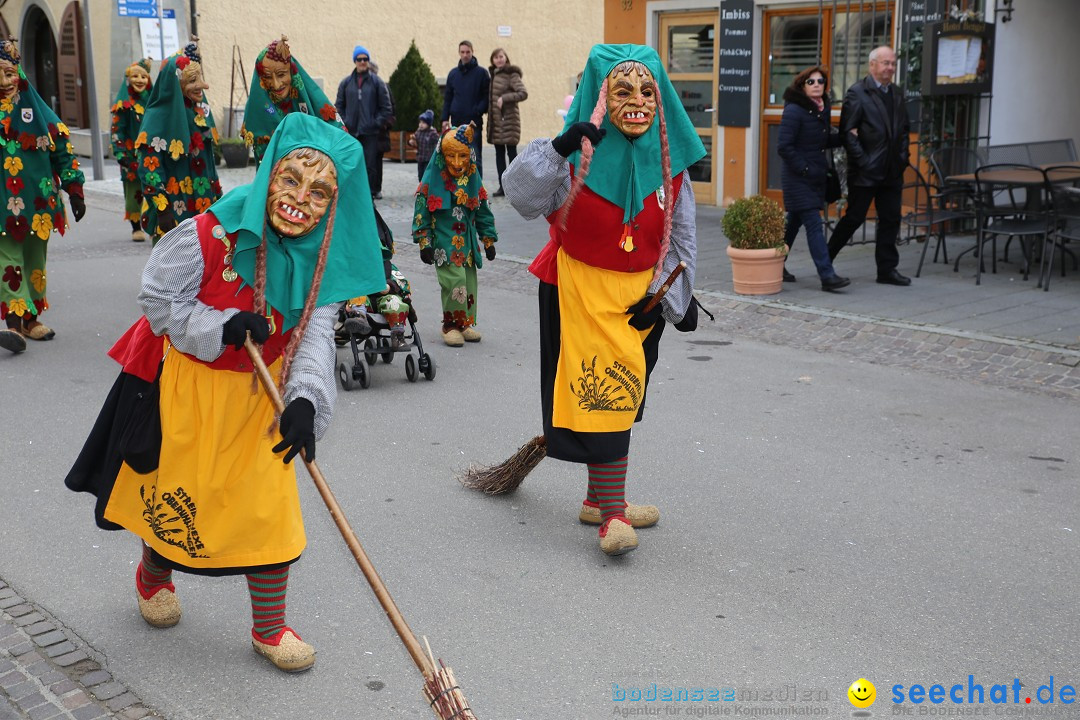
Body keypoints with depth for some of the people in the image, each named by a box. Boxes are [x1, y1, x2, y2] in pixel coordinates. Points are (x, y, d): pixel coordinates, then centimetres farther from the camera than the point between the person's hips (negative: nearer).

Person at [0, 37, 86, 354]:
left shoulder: (38, 111, 6)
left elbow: (62, 149, 9)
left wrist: (74, 189, 5)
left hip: (38, 200, 3)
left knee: (35, 259, 10)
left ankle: (31, 319, 21)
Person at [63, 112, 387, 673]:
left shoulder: (322, 261, -14)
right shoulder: (207, 237, -26)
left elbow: (315, 336, -21)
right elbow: (160, 304, -17)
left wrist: (306, 400, -37)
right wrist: (223, 328, -31)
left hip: (260, 392, 3)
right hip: (187, 384, -2)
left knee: (269, 502, 3)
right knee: (177, 490, 16)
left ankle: (269, 627, 20)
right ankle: (153, 577, 49)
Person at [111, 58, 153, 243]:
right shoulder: (124, 104, -3)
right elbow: (117, 130, -5)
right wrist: (119, 153, -14)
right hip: (132, 155, -3)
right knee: (134, 192, 1)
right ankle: (136, 228, 11)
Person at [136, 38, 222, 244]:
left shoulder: (200, 109, 9)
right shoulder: (158, 118, -14)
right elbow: (150, 170, -17)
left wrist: (217, 196, 18)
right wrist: (162, 209, -20)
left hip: (204, 203, 7)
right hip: (174, 210, -7)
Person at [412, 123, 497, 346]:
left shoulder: (473, 179, 5)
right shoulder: (433, 180, -9)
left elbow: (483, 212, 14)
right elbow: (422, 212, -5)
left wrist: (488, 240, 14)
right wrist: (424, 243, -8)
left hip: (467, 242, 5)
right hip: (444, 242, -5)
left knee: (469, 282, 8)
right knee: (454, 280, -16)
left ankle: (466, 323, 22)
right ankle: (451, 325, -3)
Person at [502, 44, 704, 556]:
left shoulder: (669, 161, -2)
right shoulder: (581, 155, -15)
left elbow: (680, 239, 3)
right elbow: (521, 196, -29)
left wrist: (666, 298, -4)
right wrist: (558, 149, -42)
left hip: (640, 294, 6)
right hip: (582, 288, -5)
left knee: (618, 395, 15)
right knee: (605, 393, -10)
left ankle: (598, 499, 30)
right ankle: (613, 515, -4)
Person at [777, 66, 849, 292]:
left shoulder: (822, 109, 10)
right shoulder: (794, 110, -14)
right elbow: (784, 147, -17)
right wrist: (804, 169, -18)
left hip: (814, 176, 8)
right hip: (797, 178, -8)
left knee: (795, 221, 15)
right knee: (814, 224, -11)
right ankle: (827, 275, -13)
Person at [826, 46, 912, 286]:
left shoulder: (898, 94, 13)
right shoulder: (857, 93, -8)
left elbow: (904, 128, 21)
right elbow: (847, 132, -12)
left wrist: (903, 154, 7)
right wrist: (863, 161, -16)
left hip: (892, 171, 6)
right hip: (865, 172, -6)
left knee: (891, 220, 7)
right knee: (854, 218, -1)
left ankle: (887, 269, 14)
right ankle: (825, 260, 13)